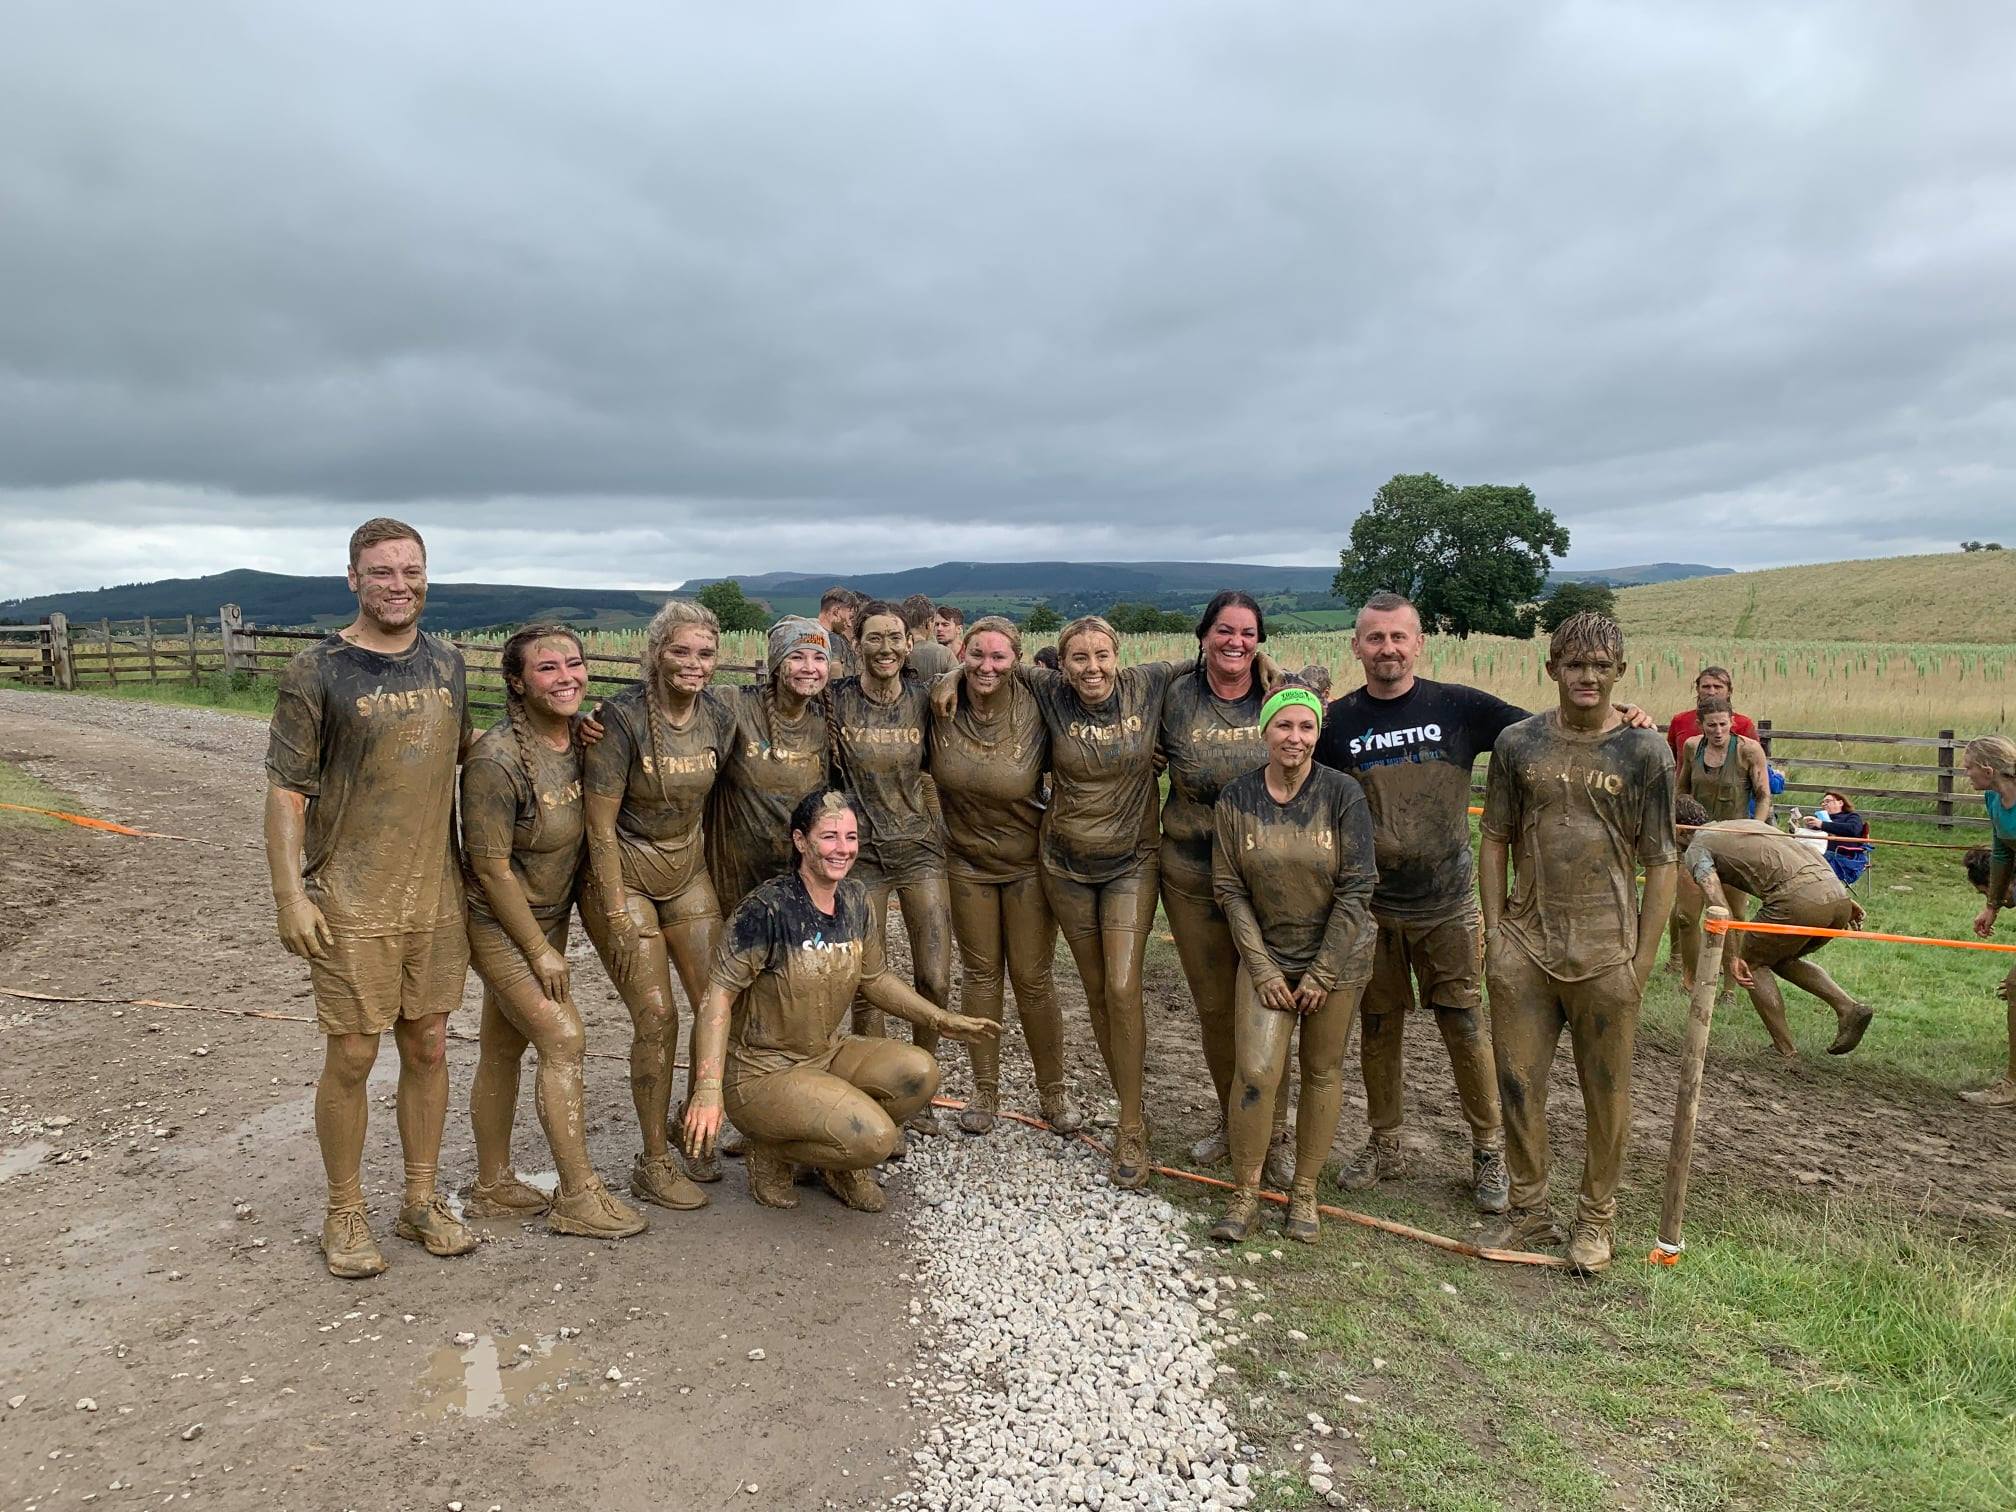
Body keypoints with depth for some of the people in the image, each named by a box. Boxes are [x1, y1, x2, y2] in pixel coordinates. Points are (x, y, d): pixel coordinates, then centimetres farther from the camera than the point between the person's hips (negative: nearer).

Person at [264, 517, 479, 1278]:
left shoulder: (445, 661, 7)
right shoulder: (316, 672, -8)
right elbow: (286, 789, -8)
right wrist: (290, 896, -14)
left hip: (436, 893, 5)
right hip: (351, 902, -4)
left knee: (428, 1047, 11)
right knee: (351, 1057, 4)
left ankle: (421, 1201, 27)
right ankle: (345, 1216, 22)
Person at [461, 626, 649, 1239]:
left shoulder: (579, 736, -4)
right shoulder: (497, 760, -25)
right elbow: (491, 867, -21)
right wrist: (540, 950, -15)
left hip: (549, 914, 7)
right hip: (499, 924, -7)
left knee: (504, 1048, 15)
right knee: (564, 1040, -9)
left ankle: (493, 1187, 28)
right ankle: (577, 1199, 3)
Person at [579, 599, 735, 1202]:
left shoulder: (720, 718, -3)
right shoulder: (622, 717, -20)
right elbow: (600, 823, -17)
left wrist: (715, 880, 9)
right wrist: (617, 916, -16)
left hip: (687, 873, 6)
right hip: (622, 876, -6)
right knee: (657, 1017, -6)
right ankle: (653, 1164, 12)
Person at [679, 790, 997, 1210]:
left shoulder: (855, 899, 1)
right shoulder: (766, 909, -21)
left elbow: (873, 978, 14)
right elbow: (719, 994, -21)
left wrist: (941, 1020, 5)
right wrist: (708, 1090, -28)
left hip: (828, 1053, 7)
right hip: (762, 1072, -7)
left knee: (919, 1071, -19)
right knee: (876, 1137, -26)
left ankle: (841, 1164, 8)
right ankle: (772, 1152, 3)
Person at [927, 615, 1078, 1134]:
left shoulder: (1035, 712, -19)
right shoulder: (942, 708, -13)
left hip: (1027, 861, -2)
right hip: (966, 861, 2)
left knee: (1032, 978, 4)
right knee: (979, 973, 12)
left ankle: (1053, 1089, 23)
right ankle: (985, 1089, 26)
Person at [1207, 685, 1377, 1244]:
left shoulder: (1342, 794, -12)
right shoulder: (1235, 799, -7)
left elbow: (1355, 890, -10)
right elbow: (1230, 889, -3)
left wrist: (1321, 974, -10)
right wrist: (1263, 968, -8)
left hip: (1337, 954, 0)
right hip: (1266, 953, 1)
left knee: (1322, 1073, 8)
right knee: (1255, 1072, -9)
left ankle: (1304, 1193, 25)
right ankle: (1244, 1194, 9)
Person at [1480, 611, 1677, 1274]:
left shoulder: (1645, 751, -3)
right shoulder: (1518, 742, 3)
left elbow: (1661, 863, -2)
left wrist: (1643, 959, -6)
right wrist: (1494, 931, 4)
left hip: (1605, 951, -2)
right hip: (1524, 945, 2)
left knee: (1606, 1093, 9)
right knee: (1518, 1083, 9)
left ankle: (1595, 1220, 29)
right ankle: (1529, 1211, 28)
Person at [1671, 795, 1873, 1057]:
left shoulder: (1696, 849, 8)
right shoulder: (1747, 823, 32)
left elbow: (1718, 905, -7)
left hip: (1798, 899, -7)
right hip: (1837, 892, 7)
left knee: (1755, 963, 16)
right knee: (1783, 959, 28)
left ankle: (1784, 1049, 12)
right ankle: (1848, 1008, 12)